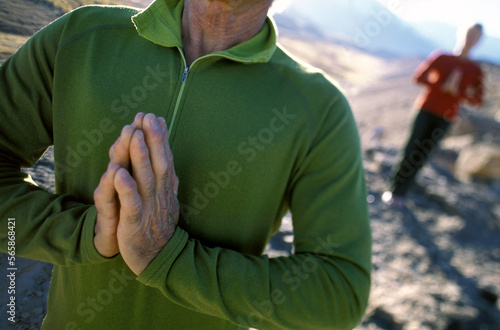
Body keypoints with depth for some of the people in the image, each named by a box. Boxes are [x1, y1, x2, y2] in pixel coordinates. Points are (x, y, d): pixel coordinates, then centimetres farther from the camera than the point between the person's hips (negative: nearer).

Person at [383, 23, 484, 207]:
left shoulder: (475, 71, 4)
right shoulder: (440, 57, 1)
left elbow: (477, 100, 1)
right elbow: (418, 76, -8)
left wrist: (456, 91, -17)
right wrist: (444, 86, -20)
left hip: (445, 117, 1)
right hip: (426, 109, -1)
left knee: (421, 155, 0)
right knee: (411, 149, -6)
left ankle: (401, 192, 10)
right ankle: (393, 189, 5)